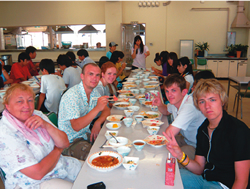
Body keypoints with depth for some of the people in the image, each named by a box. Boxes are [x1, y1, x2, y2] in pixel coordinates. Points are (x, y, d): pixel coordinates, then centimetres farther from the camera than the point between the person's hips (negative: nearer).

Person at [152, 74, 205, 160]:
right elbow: (166, 111, 21)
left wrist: (171, 126, -10)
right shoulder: (175, 100, -4)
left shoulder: (189, 106, -33)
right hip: (186, 139, 9)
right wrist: (160, 105, -2)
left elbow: (169, 133, -34)